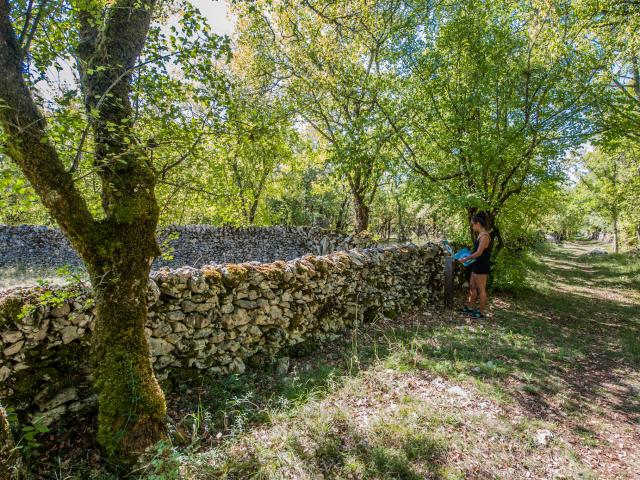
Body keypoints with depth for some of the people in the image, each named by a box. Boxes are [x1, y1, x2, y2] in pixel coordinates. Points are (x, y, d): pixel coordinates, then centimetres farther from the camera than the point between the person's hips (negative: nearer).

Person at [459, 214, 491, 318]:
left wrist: (466, 259, -15)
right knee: (472, 287, 16)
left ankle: (481, 312, 10)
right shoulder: (480, 235, 12)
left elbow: (479, 253, -23)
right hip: (476, 266, 10)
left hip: (482, 267, -10)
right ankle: (469, 308, 26)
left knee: (481, 289, 0)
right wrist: (467, 257, 9)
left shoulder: (484, 236, -18)